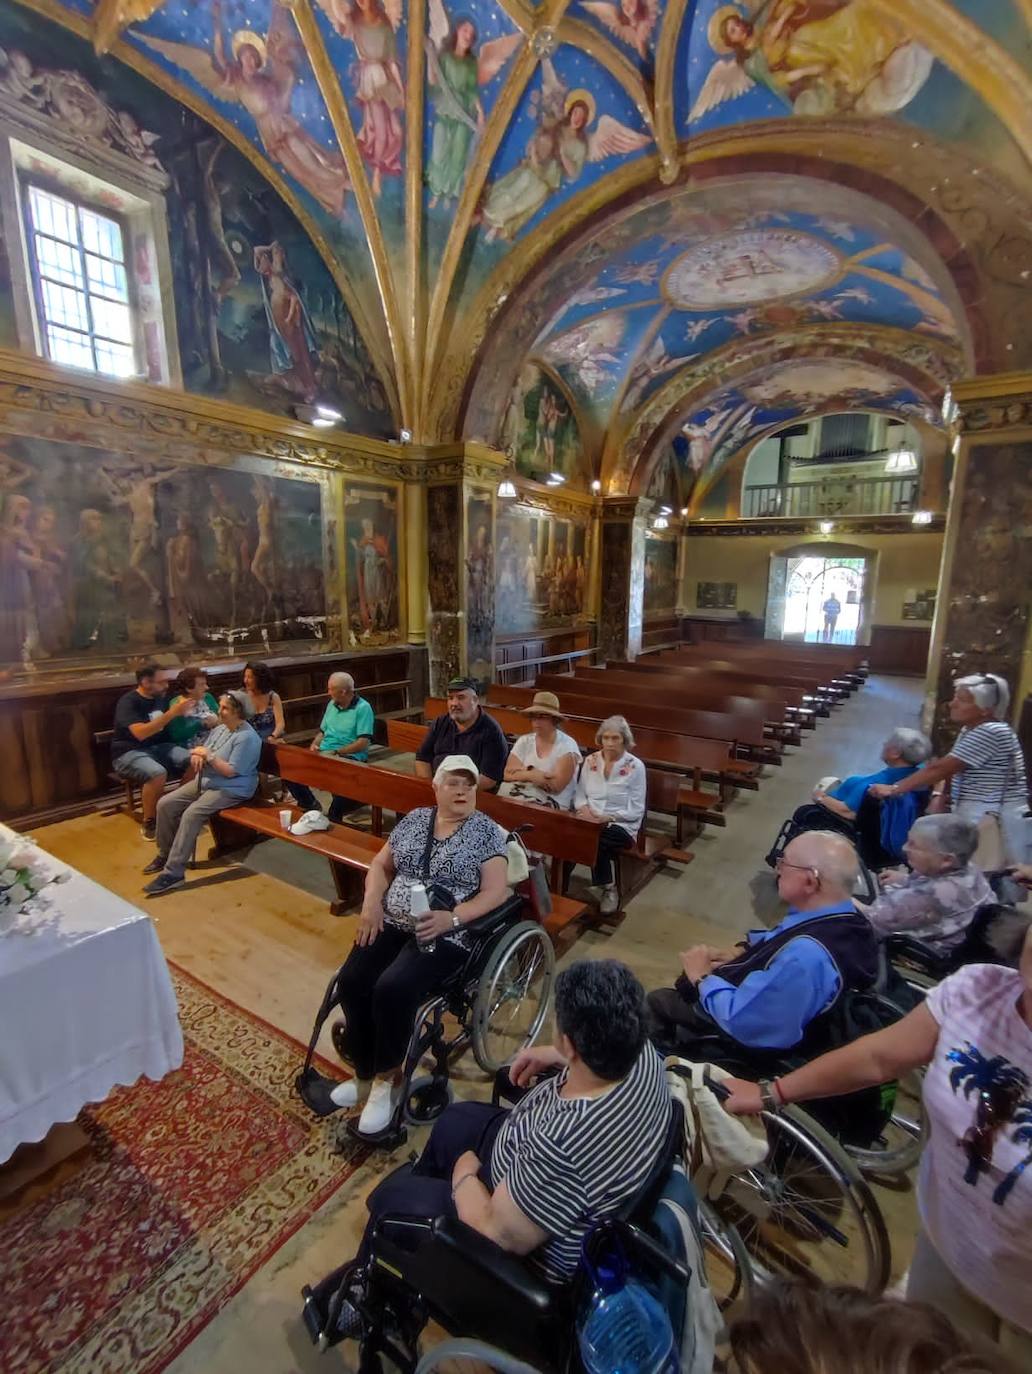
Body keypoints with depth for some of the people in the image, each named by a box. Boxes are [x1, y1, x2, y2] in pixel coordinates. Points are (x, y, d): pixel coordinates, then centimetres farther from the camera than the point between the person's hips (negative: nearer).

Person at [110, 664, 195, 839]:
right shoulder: (128, 702, -14)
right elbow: (140, 733, -28)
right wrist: (172, 713, -30)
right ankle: (149, 823, -16)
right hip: (129, 752, -6)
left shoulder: (161, 698, 8)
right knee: (158, 773, -36)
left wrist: (180, 711, 1)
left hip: (159, 747, 6)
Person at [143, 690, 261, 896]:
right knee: (165, 804, -1)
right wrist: (197, 756, -6)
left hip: (230, 790, -10)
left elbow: (230, 771, -22)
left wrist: (209, 756, -20)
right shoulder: (219, 729, 10)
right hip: (205, 781, 10)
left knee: (191, 814, -28)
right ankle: (165, 854, 17)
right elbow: (202, 753, 17)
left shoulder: (247, 737, -18)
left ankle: (173, 873, -22)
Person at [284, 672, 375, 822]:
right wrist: (314, 745, 2)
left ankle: (334, 818, -11)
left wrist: (336, 752, -19)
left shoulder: (363, 708, -9)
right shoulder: (332, 704, 15)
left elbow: (363, 743, -16)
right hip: (323, 754, 7)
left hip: (349, 757, -7)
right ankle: (311, 805, 13)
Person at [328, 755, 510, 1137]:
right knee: (351, 981, -15)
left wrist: (451, 918, -22)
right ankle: (367, 1073, 9)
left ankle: (386, 1078, 3)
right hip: (393, 923, 5)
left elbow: (496, 892, -10)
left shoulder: (486, 831, -5)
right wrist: (371, 902, -5)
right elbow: (381, 864, 13)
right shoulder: (415, 819, 9)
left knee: (392, 989, -25)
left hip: (446, 934, -5)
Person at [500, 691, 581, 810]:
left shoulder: (567, 746, -9)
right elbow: (508, 774, -4)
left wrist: (524, 773, -9)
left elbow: (556, 786, -16)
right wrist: (532, 774, -19)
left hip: (552, 804, -5)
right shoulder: (524, 741, 6)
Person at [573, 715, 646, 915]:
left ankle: (609, 889, -11)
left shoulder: (635, 766, -4)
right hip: (590, 822, 3)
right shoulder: (590, 760, 8)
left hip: (621, 826, -3)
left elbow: (636, 810, -7)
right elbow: (579, 793, 11)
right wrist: (584, 808, -11)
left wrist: (608, 818, -17)